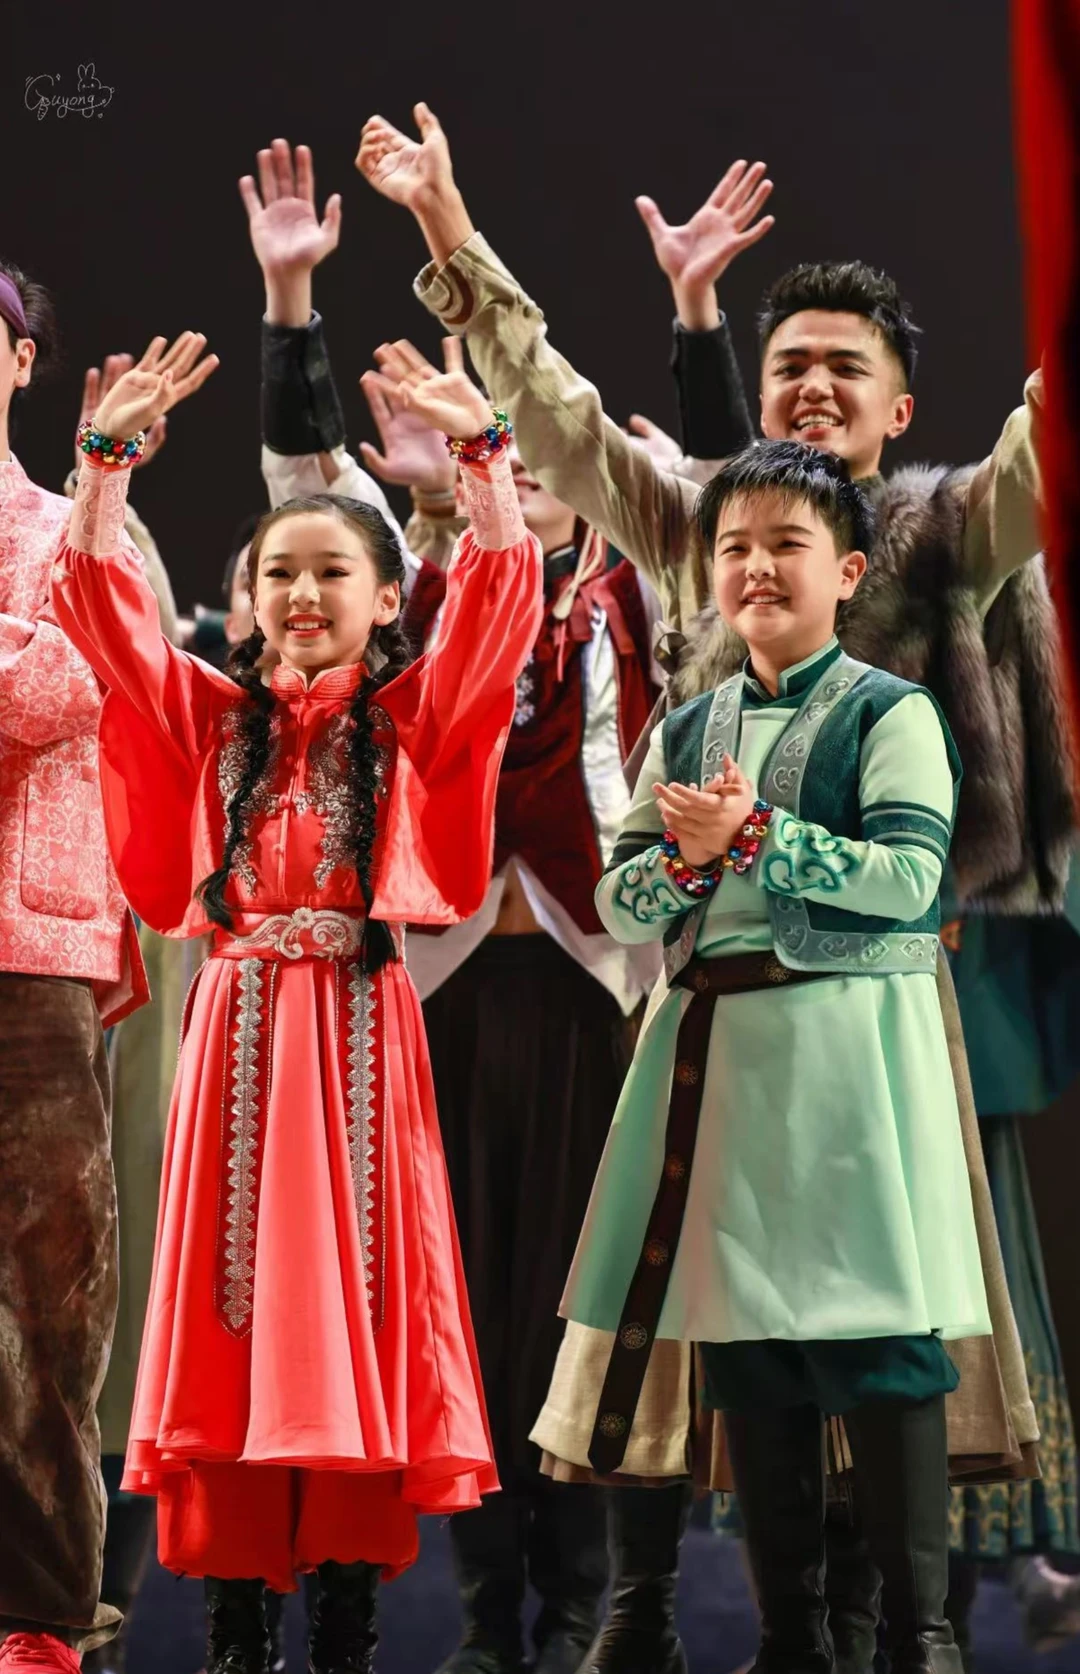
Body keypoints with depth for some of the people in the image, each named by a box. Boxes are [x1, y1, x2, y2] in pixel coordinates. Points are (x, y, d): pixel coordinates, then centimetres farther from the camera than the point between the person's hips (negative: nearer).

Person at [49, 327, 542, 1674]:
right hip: (239, 1024, 1)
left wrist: (479, 450, -12)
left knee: (356, 1298, -2)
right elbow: (94, 596, 4)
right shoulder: (212, 715, 10)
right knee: (231, 1298, 0)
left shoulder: (415, 715, 6)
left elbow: (503, 590, -4)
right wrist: (109, 456, -5)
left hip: (359, 1029, -1)